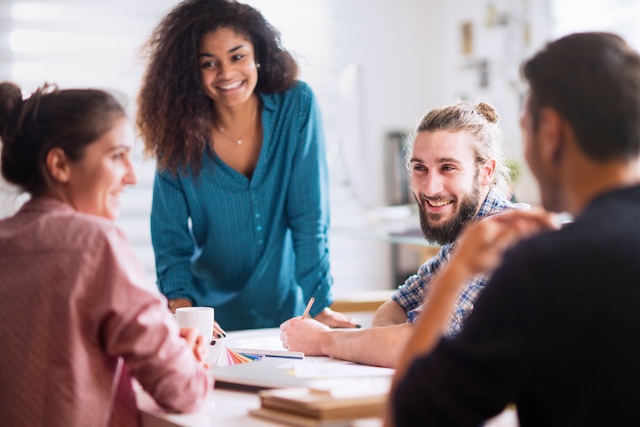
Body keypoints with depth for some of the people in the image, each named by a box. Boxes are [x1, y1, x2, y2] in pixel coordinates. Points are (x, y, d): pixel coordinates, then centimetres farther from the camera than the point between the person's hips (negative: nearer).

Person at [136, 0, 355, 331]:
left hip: (287, 312, -1)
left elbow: (310, 217, -9)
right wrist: (180, 300, -20)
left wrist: (319, 305, -14)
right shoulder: (179, 134, -6)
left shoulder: (296, 106, -7)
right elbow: (172, 241, -3)